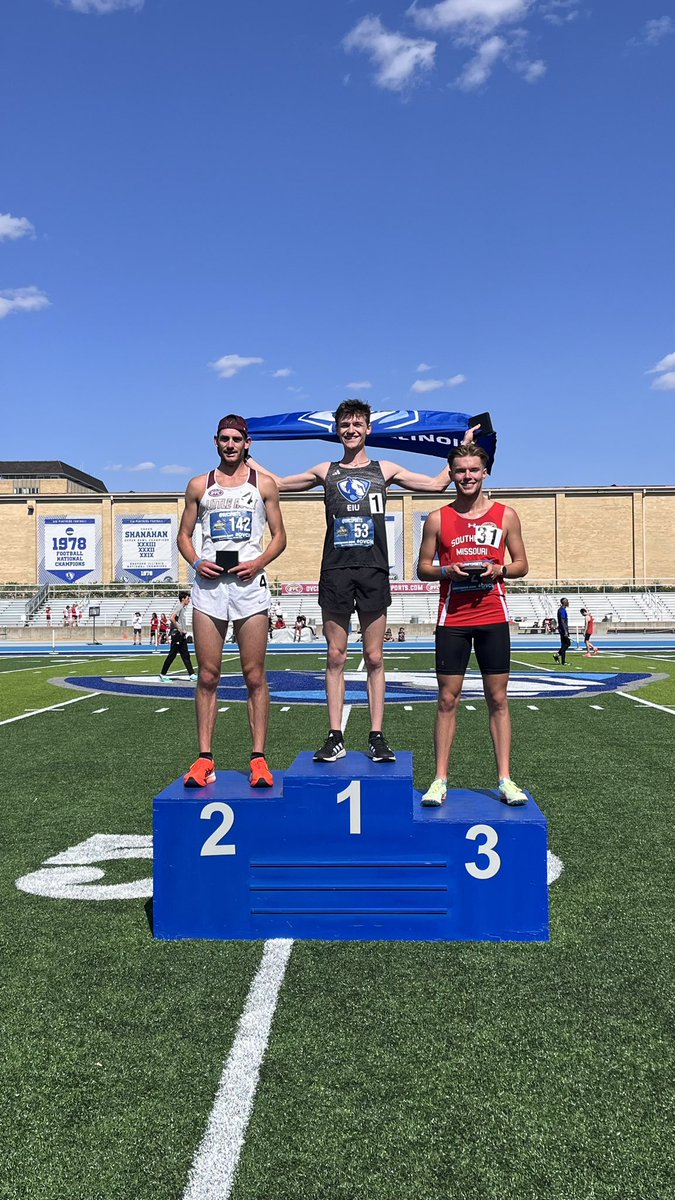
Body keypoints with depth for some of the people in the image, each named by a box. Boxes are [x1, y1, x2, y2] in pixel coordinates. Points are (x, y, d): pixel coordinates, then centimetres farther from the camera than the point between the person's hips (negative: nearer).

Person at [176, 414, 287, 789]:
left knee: (254, 676, -1)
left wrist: (259, 562, -8)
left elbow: (279, 535, 10)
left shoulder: (264, 484, 10)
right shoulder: (199, 485, 13)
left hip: (249, 583, -1)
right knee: (208, 676, 2)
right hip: (208, 584, 1)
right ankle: (205, 758, 8)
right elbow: (184, 535, 15)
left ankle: (258, 758, 5)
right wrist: (196, 562, -5)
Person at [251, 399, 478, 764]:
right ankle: (335, 737, 7)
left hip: (373, 571, 0)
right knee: (335, 657, 2)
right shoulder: (325, 471, 15)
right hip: (335, 570, 1)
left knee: (374, 657, 1)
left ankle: (377, 737, 6)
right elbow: (276, 483, 23)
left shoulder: (385, 470, 14)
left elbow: (438, 483, 19)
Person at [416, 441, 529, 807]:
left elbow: (521, 564, 11)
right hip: (452, 620, 0)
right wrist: (447, 571, -11)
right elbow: (423, 568, 9)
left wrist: (499, 570, -10)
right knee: (448, 699, 1)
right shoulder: (438, 519, 5)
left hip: (493, 618, 1)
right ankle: (440, 780, 7)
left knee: (498, 698, 4)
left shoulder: (505, 515, 7)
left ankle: (505, 780, 10)